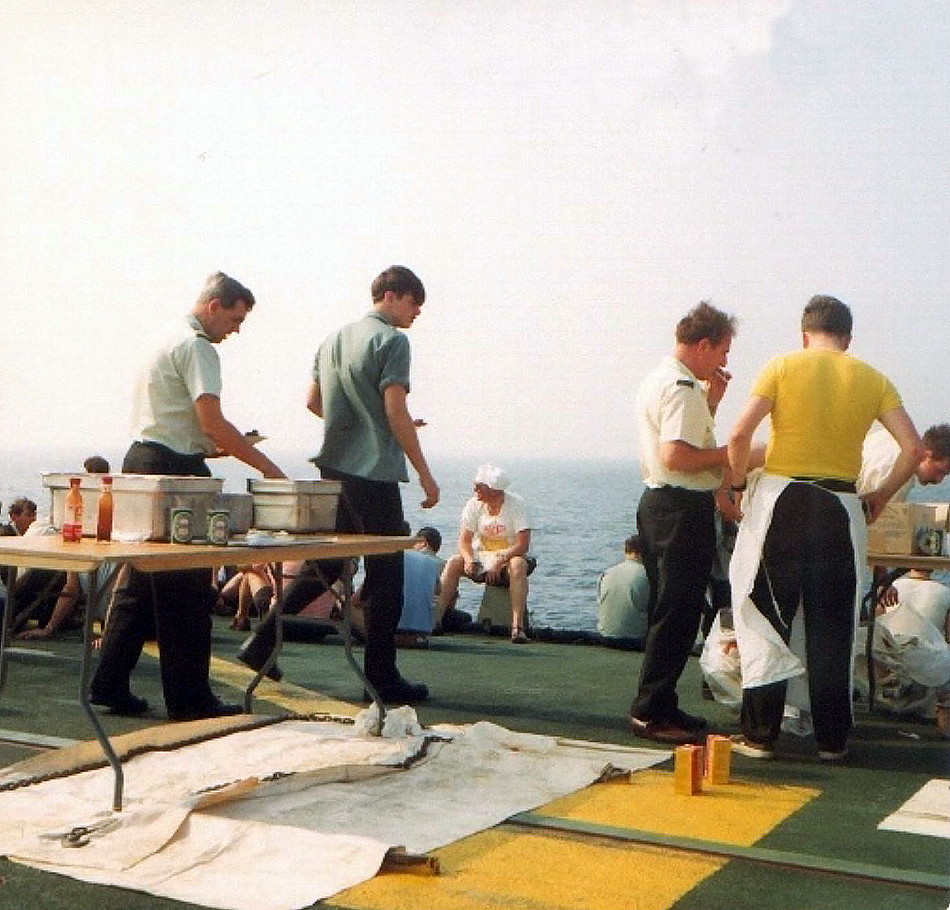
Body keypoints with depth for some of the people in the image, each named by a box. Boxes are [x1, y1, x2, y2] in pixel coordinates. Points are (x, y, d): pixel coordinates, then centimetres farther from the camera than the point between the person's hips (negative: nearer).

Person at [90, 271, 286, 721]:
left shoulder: (167, 340, 20)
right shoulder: (196, 347, -11)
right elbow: (212, 421, -19)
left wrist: (210, 446, 17)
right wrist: (263, 463, -14)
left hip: (141, 463, 10)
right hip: (173, 471, -10)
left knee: (140, 582, 14)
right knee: (186, 590, -4)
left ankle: (109, 685, 17)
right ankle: (189, 697, 2)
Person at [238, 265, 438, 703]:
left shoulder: (335, 339, 16)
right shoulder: (391, 340, -9)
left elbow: (312, 401, 21)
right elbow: (396, 412, -15)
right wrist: (424, 473, -10)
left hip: (333, 469, 8)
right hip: (374, 472, -8)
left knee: (324, 565, 18)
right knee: (385, 575, 1)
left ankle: (262, 642, 16)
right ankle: (382, 675, 6)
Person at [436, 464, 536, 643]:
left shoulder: (516, 504, -14)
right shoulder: (474, 505, -4)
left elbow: (523, 545, -20)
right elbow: (464, 540, -4)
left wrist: (499, 562, -31)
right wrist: (469, 559, -25)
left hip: (510, 556, -4)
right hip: (481, 557, 4)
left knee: (519, 565, -36)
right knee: (453, 563, -21)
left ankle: (517, 626, -40)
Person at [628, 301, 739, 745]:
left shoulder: (657, 379, 17)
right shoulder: (683, 387, -16)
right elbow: (675, 456, -26)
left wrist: (710, 402, 15)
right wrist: (732, 454, -16)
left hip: (657, 503, 11)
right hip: (683, 509, -11)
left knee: (666, 610, 16)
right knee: (678, 613, -5)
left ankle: (657, 706, 22)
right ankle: (652, 712, -1)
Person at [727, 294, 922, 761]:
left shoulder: (783, 366, -1)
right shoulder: (873, 380, 6)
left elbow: (740, 433, -11)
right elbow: (913, 448, -1)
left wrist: (738, 482, 3)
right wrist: (881, 495, 10)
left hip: (780, 500, -2)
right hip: (840, 508, 2)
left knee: (767, 620, 6)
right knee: (832, 628, 10)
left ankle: (758, 734, 8)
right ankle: (832, 739, 16)